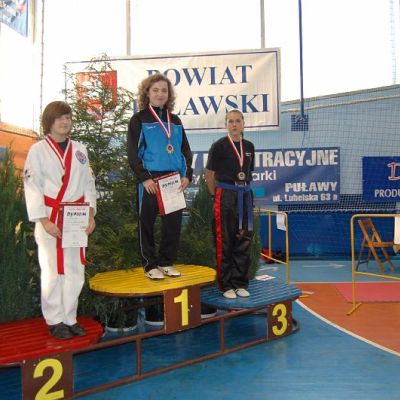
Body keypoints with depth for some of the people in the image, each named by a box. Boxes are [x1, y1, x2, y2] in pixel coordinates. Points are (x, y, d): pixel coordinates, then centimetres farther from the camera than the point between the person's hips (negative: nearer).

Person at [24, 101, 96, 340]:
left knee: (75, 271, 7)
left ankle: (70, 318, 22)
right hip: (50, 220, -4)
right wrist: (44, 221, -13)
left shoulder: (79, 149, 11)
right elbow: (32, 187, -6)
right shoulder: (38, 150, -1)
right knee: (53, 272, 2)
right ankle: (55, 321, 18)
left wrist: (91, 214, 1)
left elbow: (89, 183, 10)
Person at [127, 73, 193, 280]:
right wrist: (144, 178, -17)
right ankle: (150, 265, 14)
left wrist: (187, 175, 0)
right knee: (147, 223, 3)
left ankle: (166, 262, 21)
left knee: (173, 222, 7)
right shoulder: (139, 119, 1)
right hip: (150, 180, -4)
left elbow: (185, 150, 14)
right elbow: (133, 153, -6)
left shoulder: (175, 121, 15)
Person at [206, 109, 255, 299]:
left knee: (243, 241, 9)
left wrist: (244, 189, 12)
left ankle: (240, 283, 20)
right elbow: (209, 174, -2)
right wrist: (216, 195, 0)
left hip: (245, 195, 5)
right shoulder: (219, 146, -5)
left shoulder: (249, 146, 11)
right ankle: (226, 285, 11)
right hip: (225, 196, -5)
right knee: (224, 242, 0)